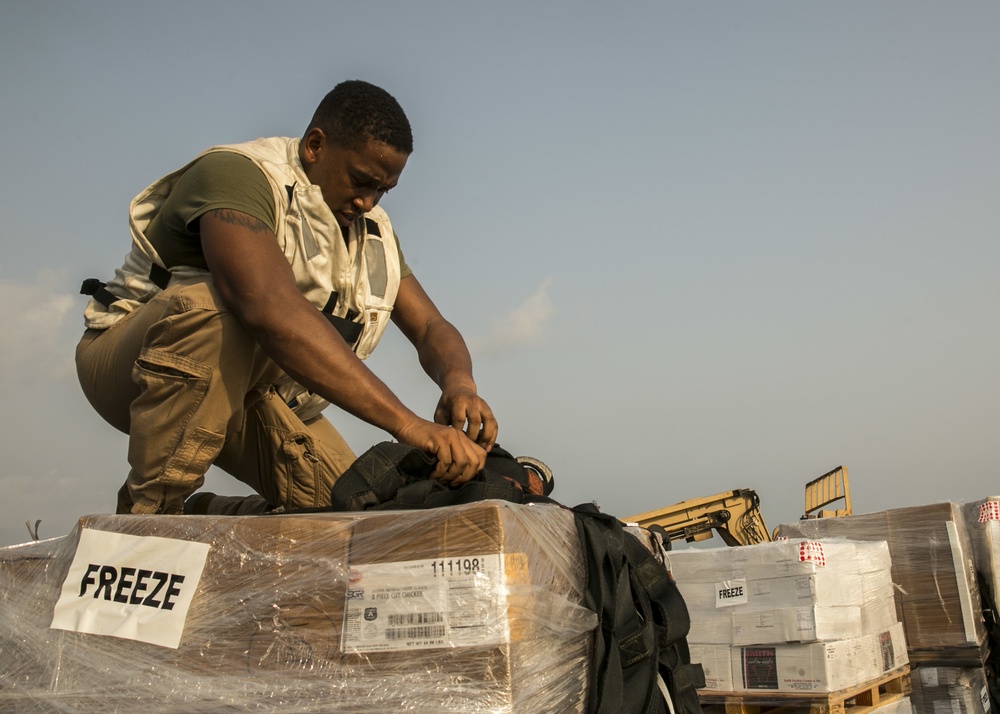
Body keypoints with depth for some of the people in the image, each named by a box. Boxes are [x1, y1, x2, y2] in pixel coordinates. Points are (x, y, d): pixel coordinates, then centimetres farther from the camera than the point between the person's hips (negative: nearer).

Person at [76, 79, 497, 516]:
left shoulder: (374, 233, 2)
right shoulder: (238, 175, -24)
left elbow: (432, 328, -3)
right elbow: (270, 309, -41)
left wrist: (459, 382, -30)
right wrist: (405, 423, -48)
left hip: (247, 389, 6)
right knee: (215, 306, -39)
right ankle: (149, 513, -26)